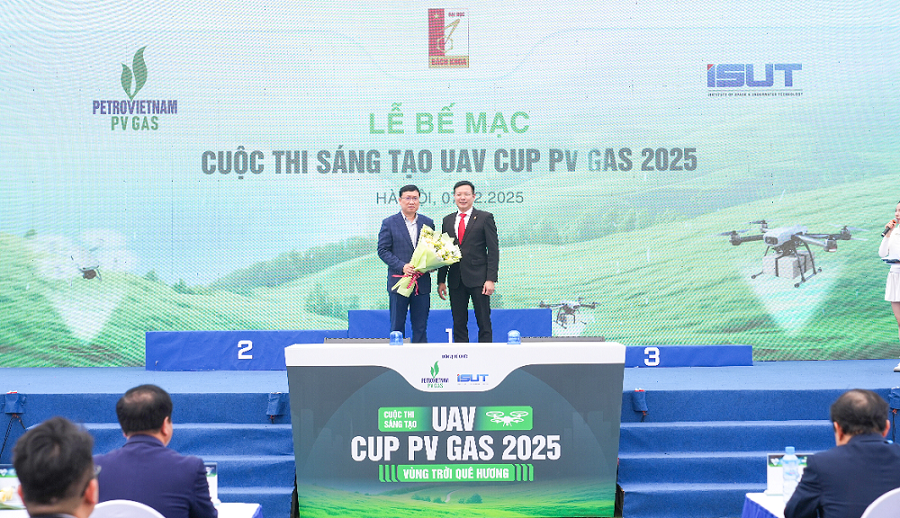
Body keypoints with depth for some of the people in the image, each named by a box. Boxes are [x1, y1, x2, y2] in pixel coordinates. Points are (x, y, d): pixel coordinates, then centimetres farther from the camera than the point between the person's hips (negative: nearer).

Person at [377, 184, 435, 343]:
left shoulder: (428, 222, 9)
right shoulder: (389, 223, 0)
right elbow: (383, 250, -4)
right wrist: (402, 266, -17)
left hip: (422, 282, 2)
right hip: (399, 281, -2)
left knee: (420, 326, 7)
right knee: (397, 325, 5)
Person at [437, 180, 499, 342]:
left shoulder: (485, 218, 1)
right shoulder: (448, 220, 14)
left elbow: (493, 250, -3)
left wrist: (490, 279, -11)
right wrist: (441, 280, 8)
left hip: (478, 280, -4)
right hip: (456, 280, 4)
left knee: (484, 323, -1)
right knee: (458, 324, 6)